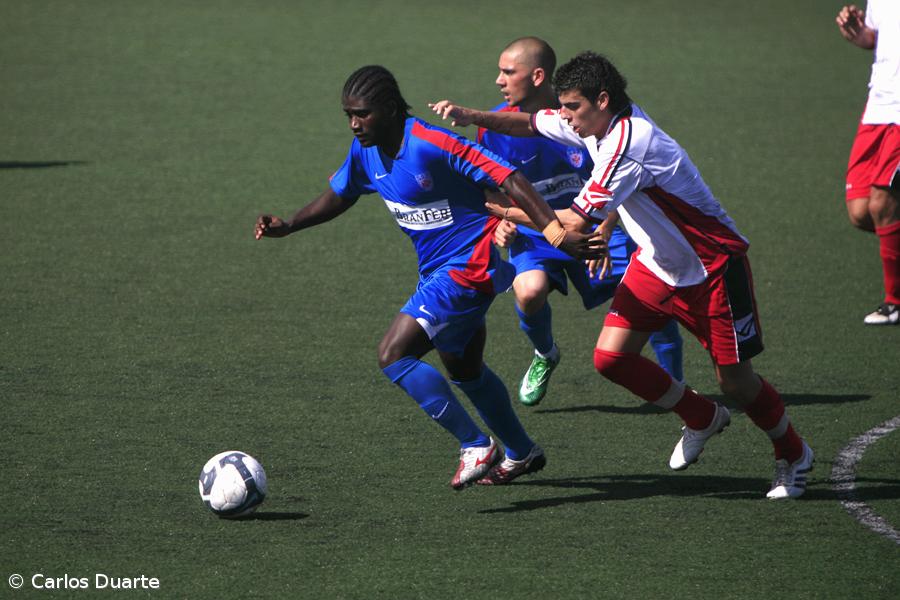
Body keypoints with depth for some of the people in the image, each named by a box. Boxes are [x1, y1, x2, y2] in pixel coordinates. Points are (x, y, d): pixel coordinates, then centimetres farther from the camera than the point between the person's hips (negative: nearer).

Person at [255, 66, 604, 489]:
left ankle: (476, 448, -12)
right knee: (463, 370, 24)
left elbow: (510, 181, -24)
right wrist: (287, 226, 9)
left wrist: (559, 234, -31)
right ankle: (521, 454, 45)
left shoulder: (433, 144, -23)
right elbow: (339, 196, 21)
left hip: (466, 269, -10)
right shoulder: (365, 151, 1)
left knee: (393, 355, -18)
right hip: (436, 273, 10)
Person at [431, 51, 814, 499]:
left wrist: (507, 209, -21)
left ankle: (793, 456, 24)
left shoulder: (628, 143, -30)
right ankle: (701, 419, 19)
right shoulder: (596, 124, -4)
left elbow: (575, 222, -30)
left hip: (712, 268, -8)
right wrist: (471, 117, -6)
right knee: (611, 357, -5)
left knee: (735, 381, -3)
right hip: (657, 261, 8)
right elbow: (529, 124, 10)